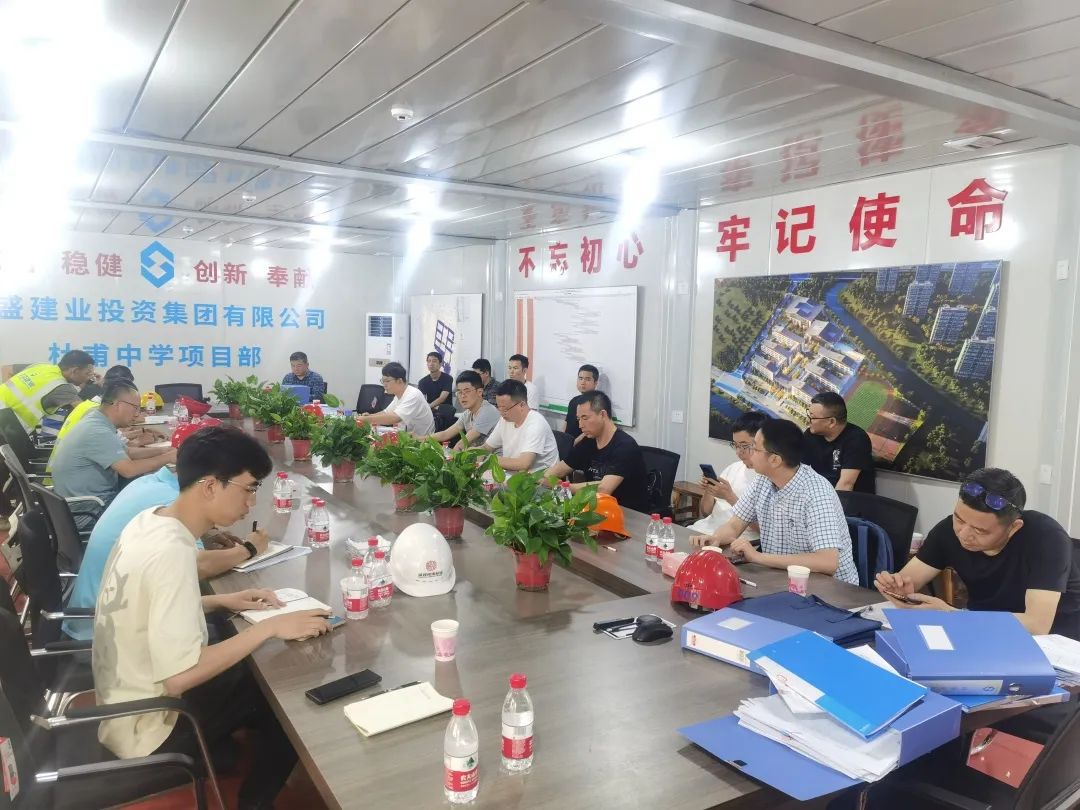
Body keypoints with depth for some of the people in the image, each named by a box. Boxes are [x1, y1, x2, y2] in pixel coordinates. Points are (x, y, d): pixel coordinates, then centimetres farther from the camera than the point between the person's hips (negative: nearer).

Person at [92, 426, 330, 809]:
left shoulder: (148, 522, -4)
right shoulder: (171, 551, -31)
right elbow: (179, 677, -32)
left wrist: (221, 601, 1)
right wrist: (270, 627, -25)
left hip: (128, 700, 8)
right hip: (149, 728, -8)